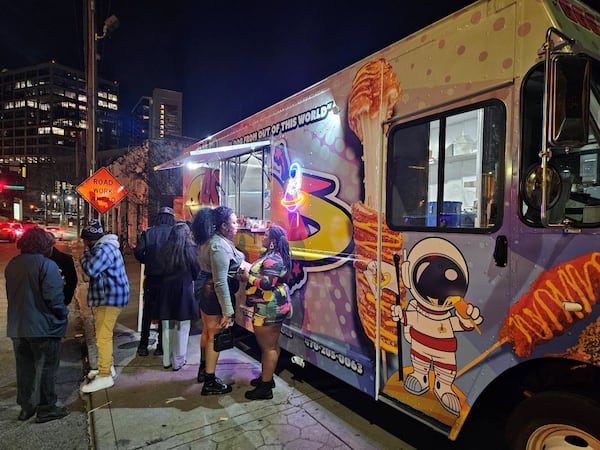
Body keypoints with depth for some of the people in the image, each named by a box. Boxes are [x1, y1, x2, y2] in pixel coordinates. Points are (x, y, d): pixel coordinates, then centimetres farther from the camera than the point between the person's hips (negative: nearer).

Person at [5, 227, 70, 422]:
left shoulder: (12, 264, 5)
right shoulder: (47, 265, -19)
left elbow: (11, 294, 14)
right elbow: (54, 297, -22)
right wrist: (63, 313, -6)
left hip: (17, 326, 7)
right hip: (43, 326, -7)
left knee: (24, 368, 18)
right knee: (46, 368, 6)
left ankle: (26, 407, 29)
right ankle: (46, 409, 15)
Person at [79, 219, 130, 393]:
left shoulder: (104, 250, -19)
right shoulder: (104, 247, 16)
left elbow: (90, 270, -25)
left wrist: (84, 254, -12)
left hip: (110, 298, -12)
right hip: (108, 296, 12)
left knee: (103, 337, -9)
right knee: (104, 335, 21)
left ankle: (105, 376, -3)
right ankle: (106, 366, 35)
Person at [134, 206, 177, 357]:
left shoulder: (148, 232, -2)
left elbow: (138, 251, -11)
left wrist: (147, 262, 8)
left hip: (151, 278, 1)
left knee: (147, 312, 14)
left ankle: (143, 346, 19)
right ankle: (161, 346, 15)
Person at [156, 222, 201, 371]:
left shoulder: (164, 249, -1)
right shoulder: (191, 249, -10)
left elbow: (162, 268, 8)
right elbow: (196, 272, -1)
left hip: (167, 290, 4)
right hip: (184, 291, -4)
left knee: (167, 326, 14)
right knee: (182, 328, 7)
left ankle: (167, 360, 24)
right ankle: (178, 361, 15)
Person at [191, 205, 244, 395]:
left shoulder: (209, 241, 6)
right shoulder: (220, 246, -24)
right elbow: (221, 282, -26)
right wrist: (228, 311, -24)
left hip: (206, 292, 10)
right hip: (216, 296, -10)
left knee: (207, 332, 24)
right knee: (215, 338, 3)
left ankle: (203, 369, 43)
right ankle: (210, 382, 17)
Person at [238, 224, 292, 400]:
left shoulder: (272, 259, -20)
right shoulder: (271, 255, 13)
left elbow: (268, 283, -28)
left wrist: (248, 277, -16)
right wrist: (249, 273, 7)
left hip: (269, 308, -11)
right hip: (273, 306, 11)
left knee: (268, 347, -1)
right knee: (273, 344, 19)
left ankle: (265, 388, 9)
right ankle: (267, 377, 34)